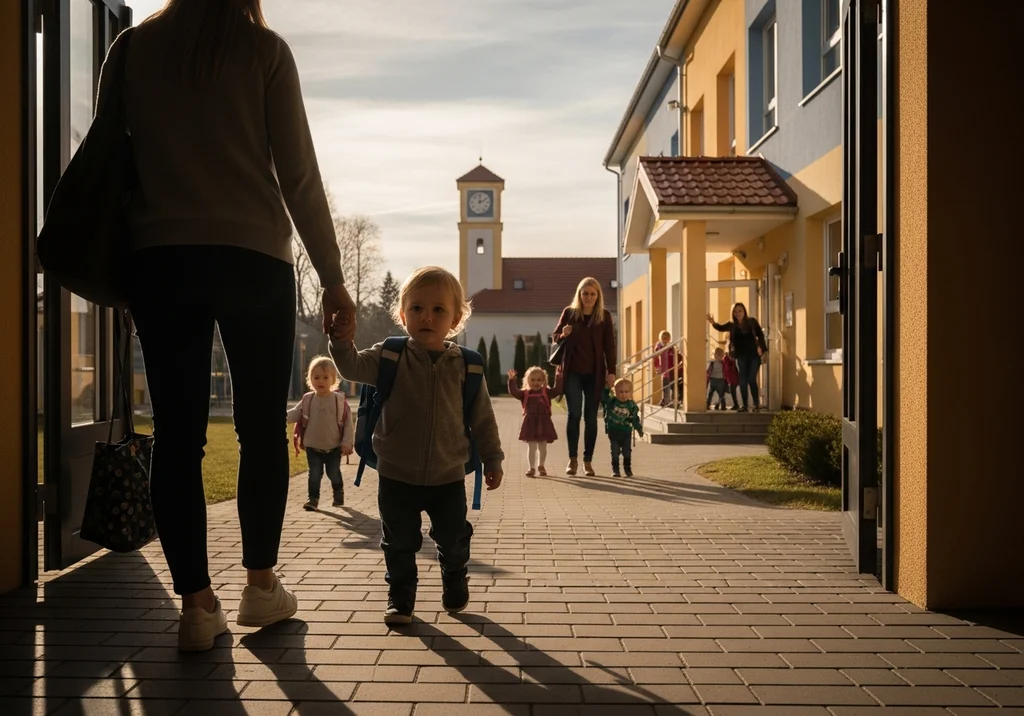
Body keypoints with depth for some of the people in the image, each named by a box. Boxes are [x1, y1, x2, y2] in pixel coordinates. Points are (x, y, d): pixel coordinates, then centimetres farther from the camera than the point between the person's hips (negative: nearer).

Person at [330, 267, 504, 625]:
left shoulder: (465, 365, -5)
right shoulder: (390, 357, -6)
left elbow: (482, 417, 1)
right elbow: (353, 367, -22)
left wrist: (492, 459, 4)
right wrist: (342, 340, -41)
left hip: (448, 476, 1)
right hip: (397, 475, 0)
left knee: (454, 538, 14)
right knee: (399, 542, 11)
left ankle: (455, 587, 40)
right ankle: (400, 598, 30)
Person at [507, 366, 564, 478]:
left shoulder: (546, 392, 7)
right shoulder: (525, 393, 5)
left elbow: (557, 390, -3)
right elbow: (514, 392, -8)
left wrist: (558, 378, -11)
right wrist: (511, 380, -18)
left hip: (543, 423, 1)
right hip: (530, 423, -1)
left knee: (542, 446, 11)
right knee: (531, 446, 1)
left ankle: (541, 466, 30)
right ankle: (532, 467, 8)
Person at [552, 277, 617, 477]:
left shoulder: (605, 316, 2)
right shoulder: (569, 312, 2)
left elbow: (609, 346, 3)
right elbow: (555, 337, 10)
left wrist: (611, 372, -4)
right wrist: (563, 335, -13)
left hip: (595, 373, 0)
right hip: (572, 372, 0)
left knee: (591, 417, 3)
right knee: (574, 414, -5)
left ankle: (588, 461, 10)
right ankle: (573, 459, 2)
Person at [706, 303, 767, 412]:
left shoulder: (752, 321, -1)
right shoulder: (732, 325, 3)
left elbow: (760, 334, 3)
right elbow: (721, 327, -10)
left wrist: (760, 346, -11)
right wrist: (713, 323, -30)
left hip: (754, 355, -3)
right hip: (741, 356, 3)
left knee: (751, 379, -8)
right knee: (742, 381, 3)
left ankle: (757, 404, 5)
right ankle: (745, 405, 12)